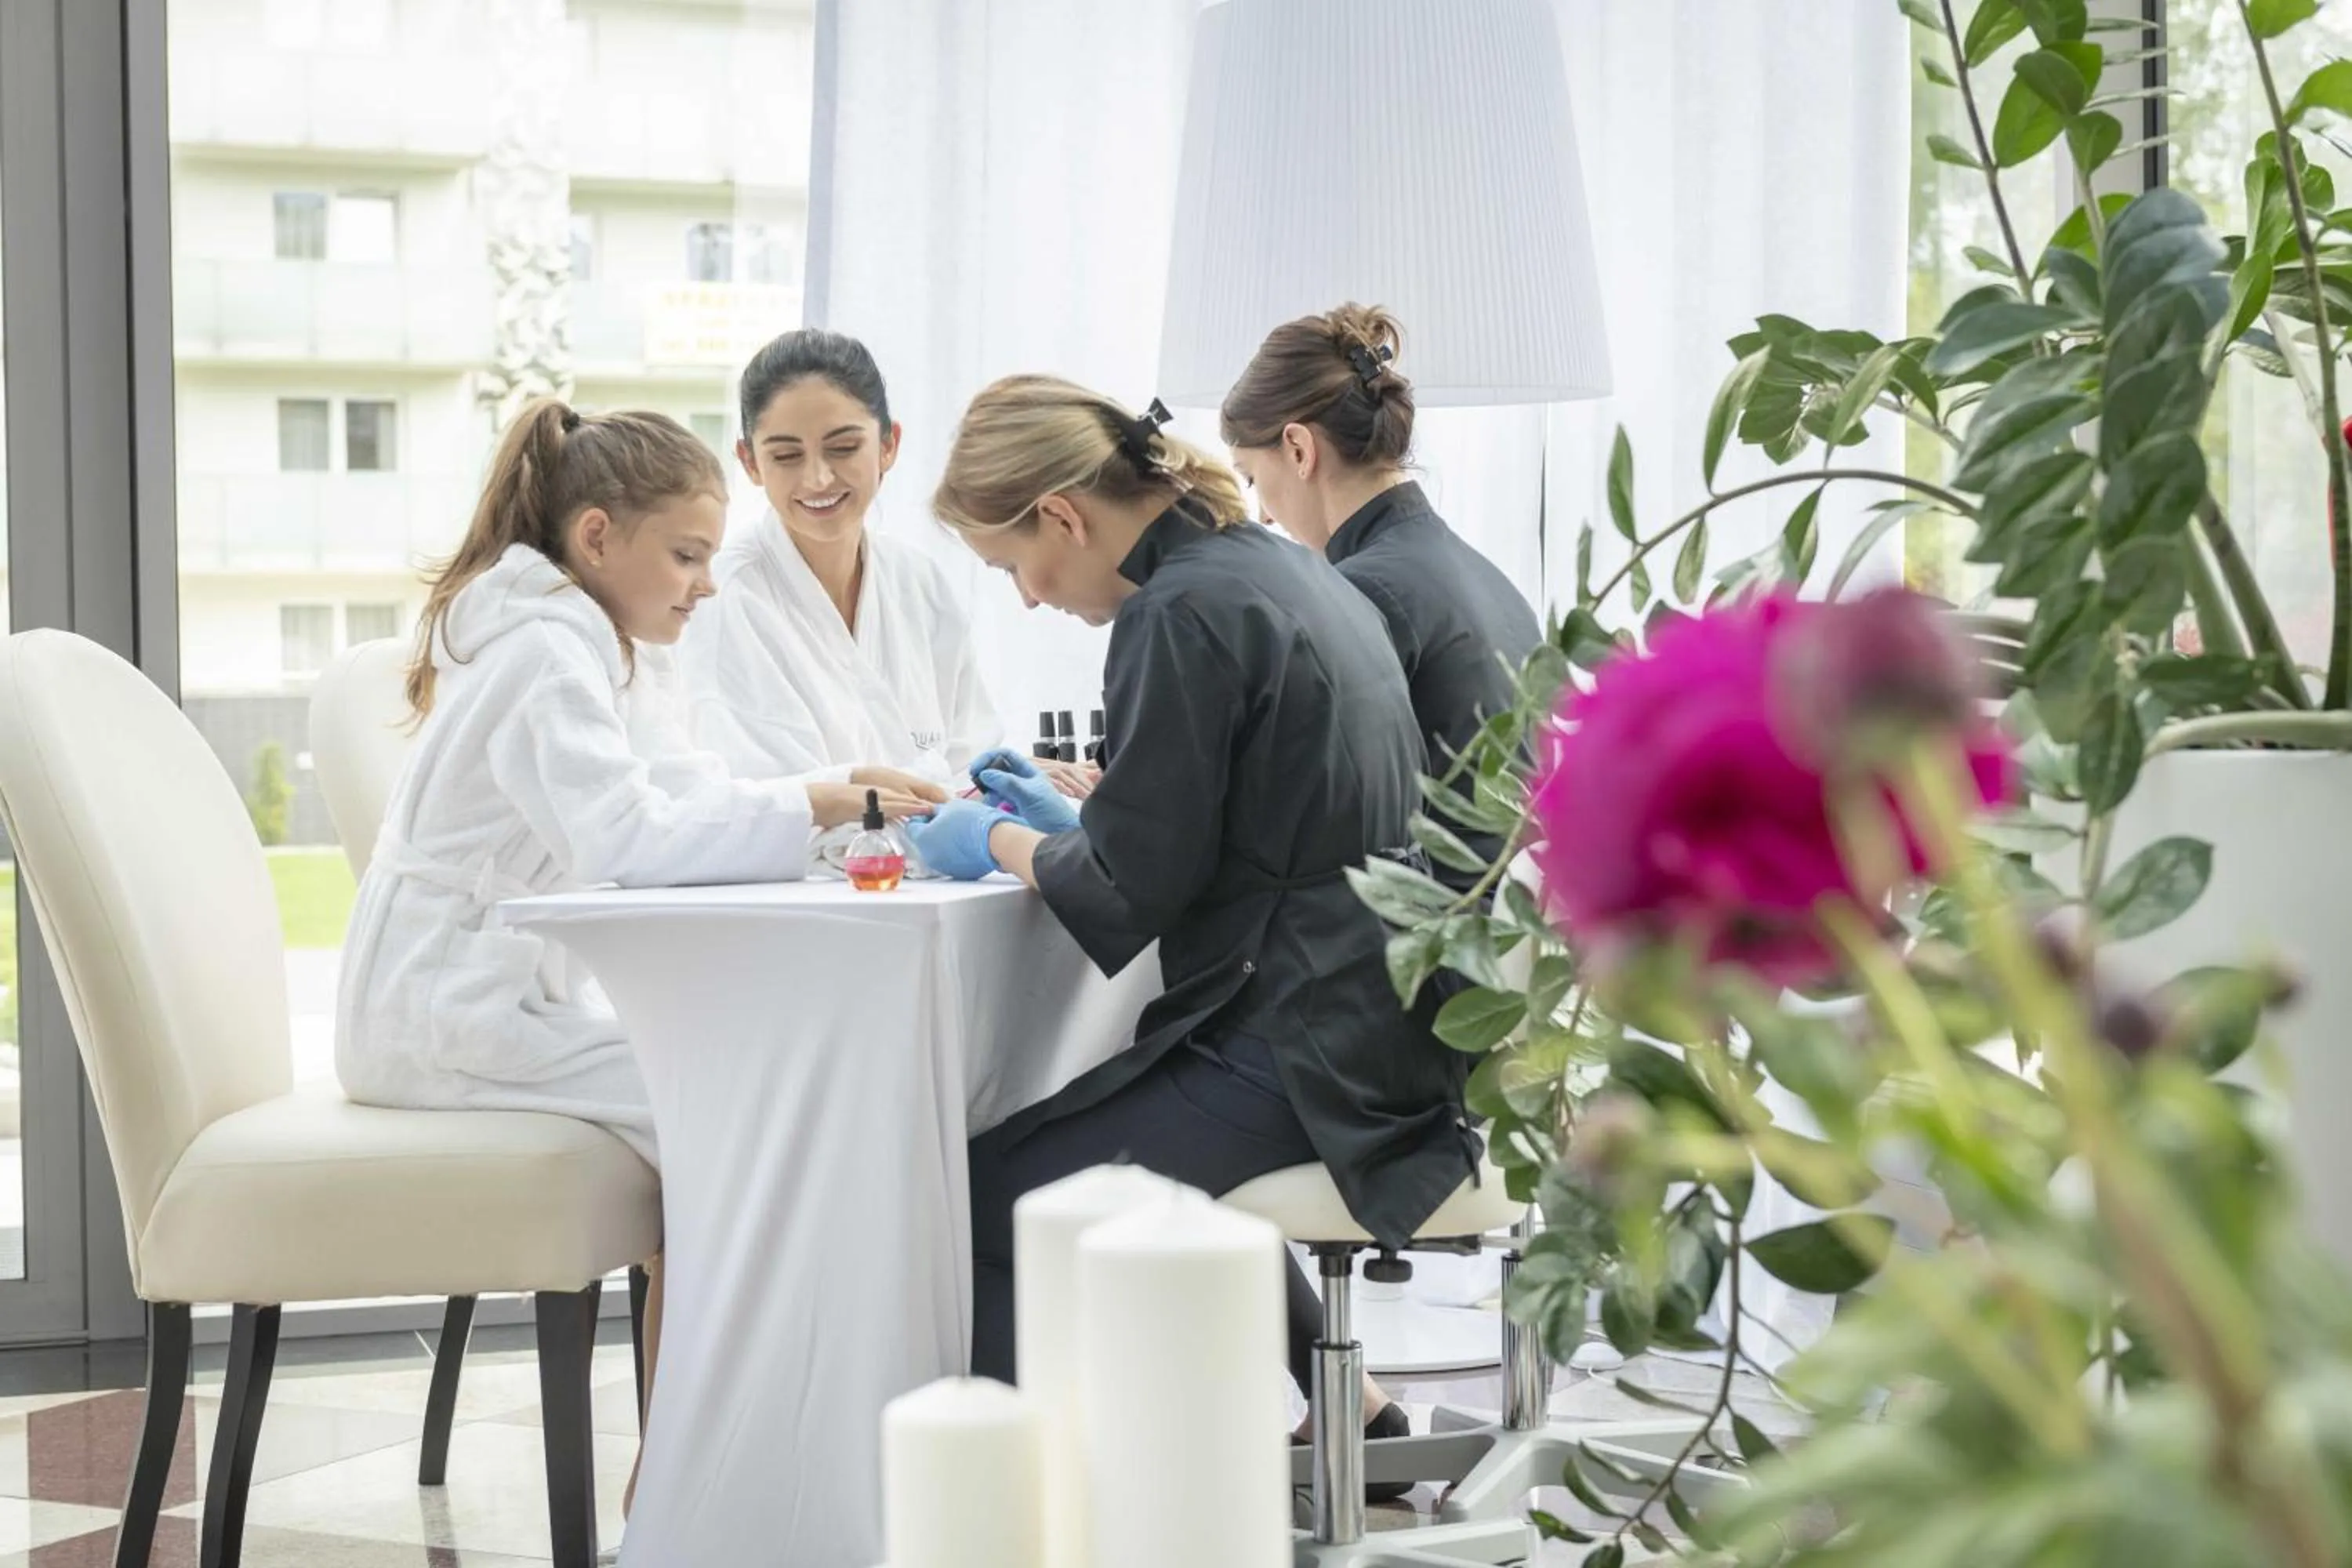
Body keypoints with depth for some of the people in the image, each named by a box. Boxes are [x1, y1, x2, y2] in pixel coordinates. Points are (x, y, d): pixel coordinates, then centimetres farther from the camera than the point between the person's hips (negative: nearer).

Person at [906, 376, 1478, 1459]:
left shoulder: (1179, 616, -16)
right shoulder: (1284, 572, 13)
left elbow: (1131, 887, -15)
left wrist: (1000, 844, 3)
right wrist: (1062, 816, 22)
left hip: (1303, 1048, -10)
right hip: (1382, 1022, 10)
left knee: (974, 1201, -7)